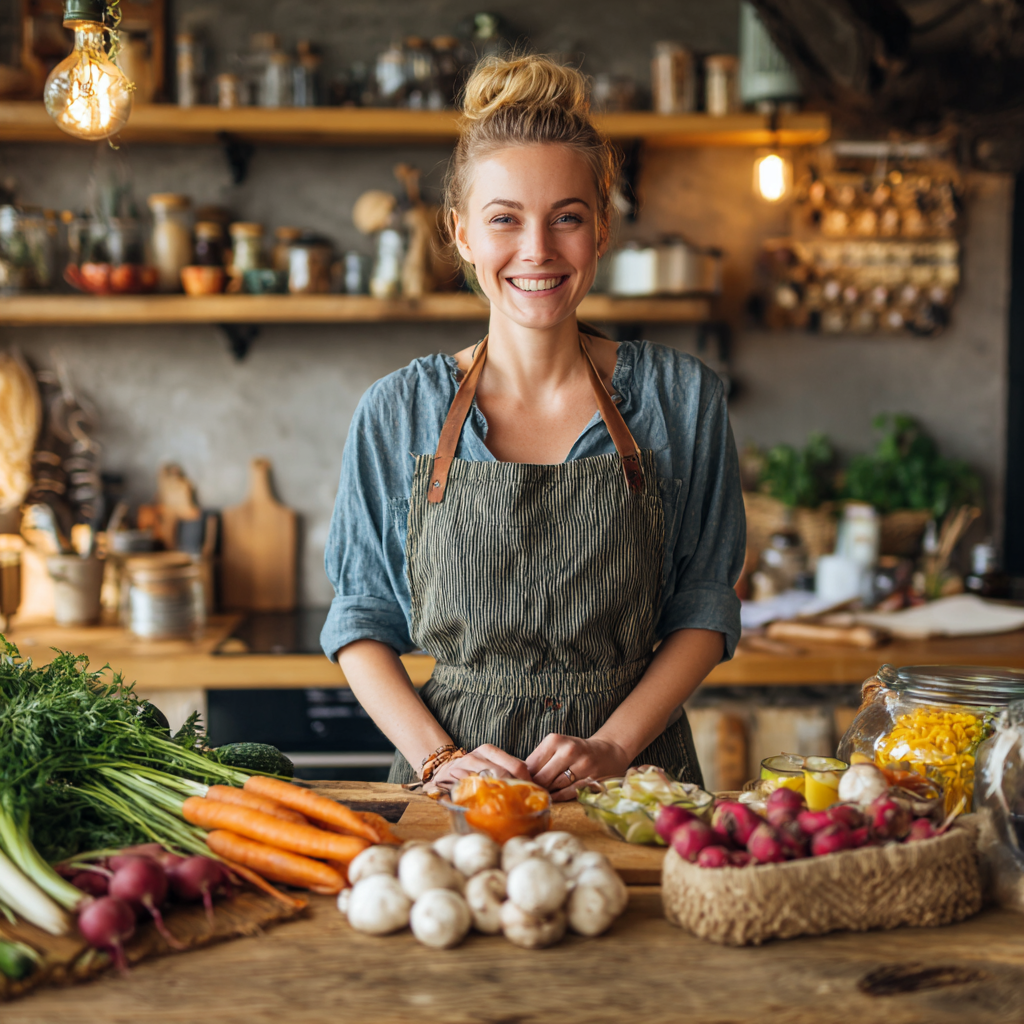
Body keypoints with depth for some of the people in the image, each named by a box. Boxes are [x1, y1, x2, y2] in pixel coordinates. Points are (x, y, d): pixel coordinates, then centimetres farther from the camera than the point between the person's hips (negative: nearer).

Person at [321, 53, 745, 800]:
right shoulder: (397, 414, 3)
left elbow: (705, 607, 5)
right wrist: (439, 756, -8)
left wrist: (612, 746, -8)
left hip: (635, 775, 0)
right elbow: (362, 622, 6)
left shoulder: (681, 399, 3)